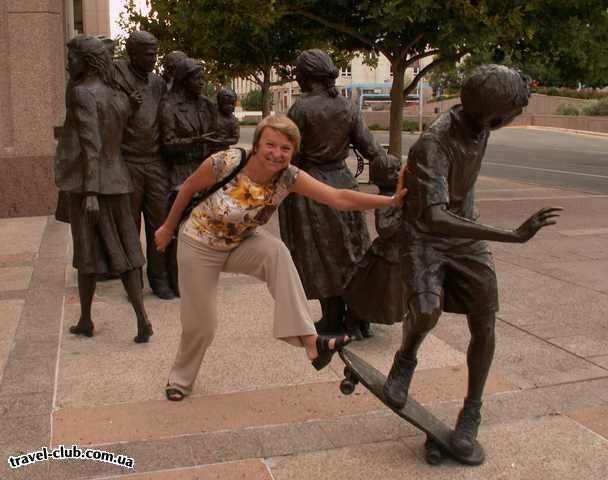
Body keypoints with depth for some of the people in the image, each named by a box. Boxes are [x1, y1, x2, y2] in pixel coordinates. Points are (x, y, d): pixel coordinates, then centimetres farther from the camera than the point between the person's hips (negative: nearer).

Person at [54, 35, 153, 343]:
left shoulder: (81, 93, -11)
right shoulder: (119, 98, 10)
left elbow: (91, 145, -19)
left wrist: (90, 192, -22)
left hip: (87, 185, -6)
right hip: (116, 183, 6)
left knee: (87, 252, 6)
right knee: (123, 252, 7)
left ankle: (85, 321, 20)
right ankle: (142, 319, 0)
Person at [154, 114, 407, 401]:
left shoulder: (288, 177, -22)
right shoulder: (225, 163, -31)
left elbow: (339, 198, -30)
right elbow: (188, 188, -12)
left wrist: (392, 200, -39)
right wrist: (168, 228, -1)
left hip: (241, 244, 2)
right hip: (199, 245, -2)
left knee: (276, 252, -29)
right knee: (200, 323, 2)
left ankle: (309, 341, -27)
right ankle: (181, 377, 34)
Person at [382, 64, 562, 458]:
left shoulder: (476, 119, -9)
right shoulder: (433, 145, -31)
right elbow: (435, 219, -41)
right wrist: (514, 236, -45)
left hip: (467, 236, 6)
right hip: (425, 238, -5)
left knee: (484, 326, -3)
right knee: (427, 314, -26)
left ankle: (472, 413, 14)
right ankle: (405, 360, 8)